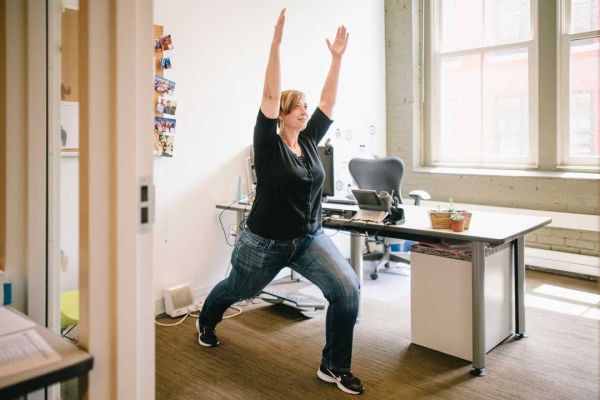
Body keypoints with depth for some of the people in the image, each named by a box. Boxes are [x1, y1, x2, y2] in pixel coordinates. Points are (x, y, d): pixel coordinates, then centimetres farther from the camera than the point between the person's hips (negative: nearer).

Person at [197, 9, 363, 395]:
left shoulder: (309, 140, 0)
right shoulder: (269, 144, -14)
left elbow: (329, 100, 0)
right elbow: (270, 94, -25)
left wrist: (337, 56, -5)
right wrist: (277, 41, -29)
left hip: (310, 238, 4)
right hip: (265, 242, -4)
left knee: (348, 288, -16)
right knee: (236, 290, 22)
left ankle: (334, 367, 3)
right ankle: (206, 323, 58)